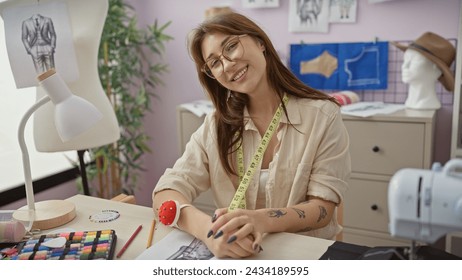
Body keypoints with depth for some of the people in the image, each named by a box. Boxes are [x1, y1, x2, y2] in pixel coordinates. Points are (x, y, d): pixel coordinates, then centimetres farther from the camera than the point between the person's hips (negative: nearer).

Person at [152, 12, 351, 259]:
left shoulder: (322, 116, -6)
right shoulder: (216, 126, 1)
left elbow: (323, 208, -9)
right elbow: (165, 193, -8)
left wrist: (262, 220, -29)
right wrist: (207, 228, -29)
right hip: (234, 256, 3)